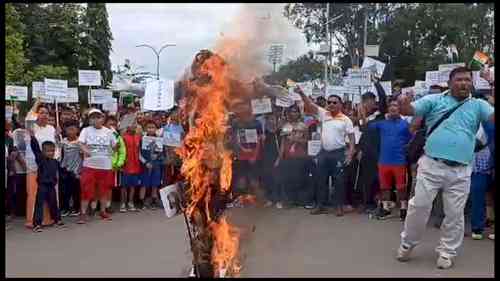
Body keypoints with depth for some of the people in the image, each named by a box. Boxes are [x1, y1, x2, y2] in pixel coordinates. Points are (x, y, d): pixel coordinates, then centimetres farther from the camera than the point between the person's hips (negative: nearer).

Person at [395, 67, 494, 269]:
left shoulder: (478, 105, 9)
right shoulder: (434, 100, 4)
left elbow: (493, 116, -6)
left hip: (460, 171, 2)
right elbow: (408, 110, -3)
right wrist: (403, 102, -28)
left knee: (454, 214, 9)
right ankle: (407, 243, 21)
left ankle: (447, 252, 26)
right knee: (419, 205, 1)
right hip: (431, 165, -2)